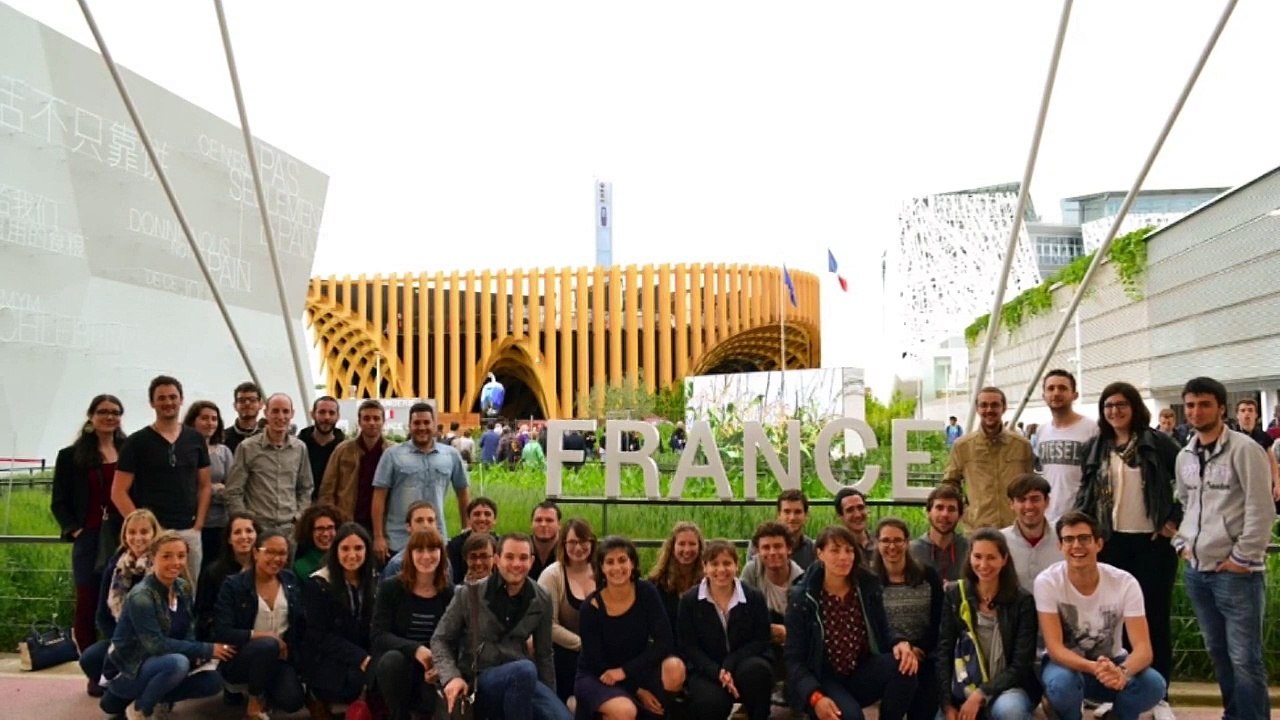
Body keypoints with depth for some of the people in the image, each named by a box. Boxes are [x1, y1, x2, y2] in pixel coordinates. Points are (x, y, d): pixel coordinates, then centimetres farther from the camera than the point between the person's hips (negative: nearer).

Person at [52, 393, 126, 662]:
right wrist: (74, 529, -6)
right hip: (89, 540, 0)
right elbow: (59, 502, 7)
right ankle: (95, 673, 8)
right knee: (88, 606, 1)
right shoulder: (71, 456, 6)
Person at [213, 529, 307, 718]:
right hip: (239, 658, -3)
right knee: (267, 645, -36)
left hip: (279, 656, 3)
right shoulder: (234, 585, -9)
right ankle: (254, 704, -11)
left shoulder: (291, 582, 4)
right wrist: (264, 635, -22)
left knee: (292, 701, -23)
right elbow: (222, 633, -17)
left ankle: (264, 691, 13)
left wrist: (290, 649, -5)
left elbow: (300, 625, 10)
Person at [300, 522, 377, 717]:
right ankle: (318, 696, -2)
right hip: (325, 659, -4)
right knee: (373, 674, -31)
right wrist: (360, 658, -22)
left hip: (365, 656, 4)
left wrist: (370, 657, -14)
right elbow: (320, 636, -11)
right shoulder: (317, 584, -6)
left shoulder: (375, 581, 8)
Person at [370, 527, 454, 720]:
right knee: (394, 659, -35)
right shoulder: (390, 587, -5)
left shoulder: (450, 593, 0)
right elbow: (379, 635, -13)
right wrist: (415, 649, -29)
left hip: (432, 667, 1)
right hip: (394, 666, -1)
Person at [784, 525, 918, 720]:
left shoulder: (868, 587, -1)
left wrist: (900, 643, -19)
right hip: (824, 679, -4)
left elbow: (883, 630, 7)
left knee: (902, 665, -25)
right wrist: (815, 697, -27)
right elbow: (794, 659, -11)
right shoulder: (802, 597, -10)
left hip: (861, 673, 4)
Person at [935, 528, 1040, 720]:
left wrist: (981, 694, -19)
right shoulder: (954, 595, 2)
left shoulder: (1022, 601, -4)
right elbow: (943, 652, -2)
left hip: (1009, 688, -2)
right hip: (965, 689, 2)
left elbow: (1021, 664, -9)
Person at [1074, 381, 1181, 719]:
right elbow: (1086, 494, 10)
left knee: (1155, 616, 5)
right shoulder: (1096, 448, 6)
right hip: (1111, 542, 3)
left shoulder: (1157, 443, -4)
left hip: (1152, 541, -3)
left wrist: (1176, 519, -7)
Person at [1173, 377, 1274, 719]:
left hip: (1236, 572, -7)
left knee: (1244, 658, -3)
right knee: (1218, 652, 16)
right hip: (1196, 570, 7)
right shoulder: (1184, 456, 11)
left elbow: (1261, 510, -13)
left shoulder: (1244, 449, -10)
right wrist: (1183, 543, 10)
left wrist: (1243, 558, -13)